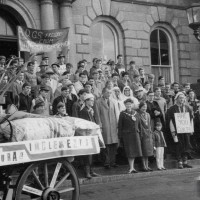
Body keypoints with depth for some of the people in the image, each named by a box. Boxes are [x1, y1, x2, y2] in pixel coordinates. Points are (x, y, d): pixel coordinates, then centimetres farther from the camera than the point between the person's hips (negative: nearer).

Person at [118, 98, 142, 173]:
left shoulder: (135, 113, 10)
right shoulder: (122, 114, -2)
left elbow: (138, 123, 20)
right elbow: (120, 126, -3)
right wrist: (120, 136, -6)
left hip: (135, 134, 4)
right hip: (127, 134, -4)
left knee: (135, 150, 6)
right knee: (130, 151, -3)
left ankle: (132, 167, 18)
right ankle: (131, 168, 3)